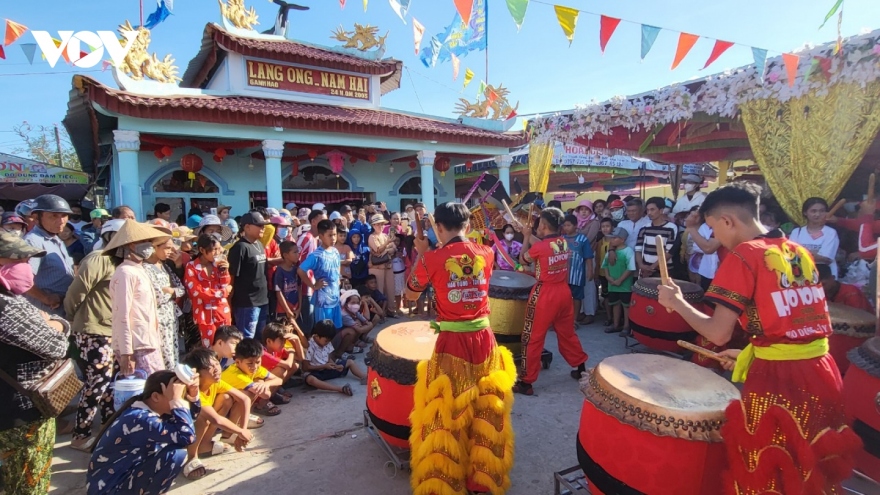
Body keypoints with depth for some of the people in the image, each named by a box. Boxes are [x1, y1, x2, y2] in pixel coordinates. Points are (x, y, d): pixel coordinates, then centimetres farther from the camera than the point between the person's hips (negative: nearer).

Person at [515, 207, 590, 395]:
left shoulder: (539, 246, -17)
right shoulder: (564, 242, 1)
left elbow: (525, 258, 2)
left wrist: (526, 237, 14)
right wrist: (531, 236, 21)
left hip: (544, 295, -7)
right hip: (563, 292, 7)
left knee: (532, 338, 1)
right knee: (567, 333, 23)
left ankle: (526, 382, 6)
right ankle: (581, 367, 36)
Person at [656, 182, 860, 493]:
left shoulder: (742, 256, -13)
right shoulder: (800, 252, 10)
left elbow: (718, 333, -15)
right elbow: (793, 322, 15)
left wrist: (677, 302, -1)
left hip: (777, 378, -7)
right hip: (820, 372, 7)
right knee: (809, 470, 26)